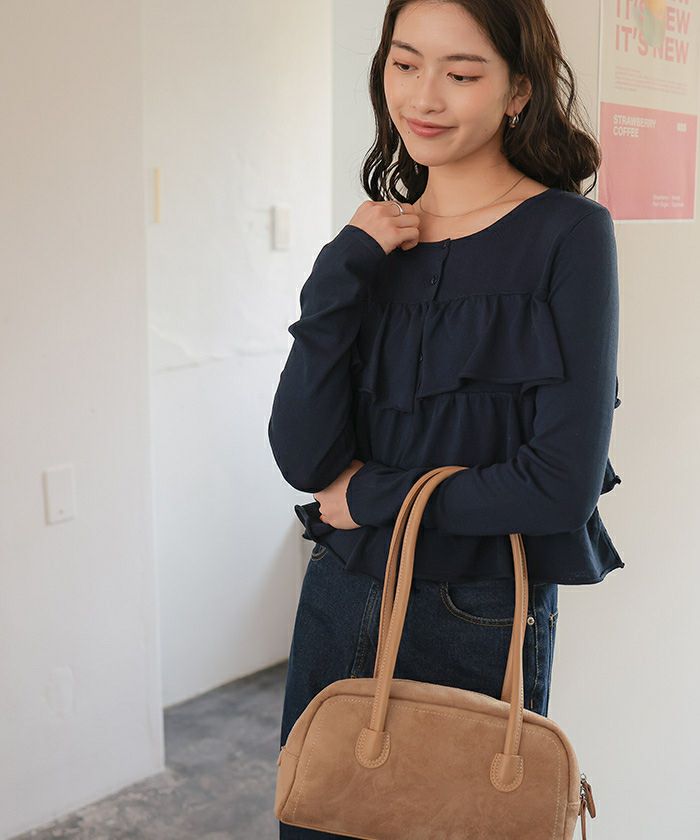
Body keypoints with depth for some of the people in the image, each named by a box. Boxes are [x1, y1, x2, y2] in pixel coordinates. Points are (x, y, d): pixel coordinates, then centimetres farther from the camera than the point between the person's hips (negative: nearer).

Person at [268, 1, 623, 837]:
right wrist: (343, 272, -16)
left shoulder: (567, 234, -11)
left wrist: (372, 496, -9)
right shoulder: (374, 240, 2)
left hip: (481, 626, -4)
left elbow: (564, 481, -18)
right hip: (338, 604, 5)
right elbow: (302, 458, -8)